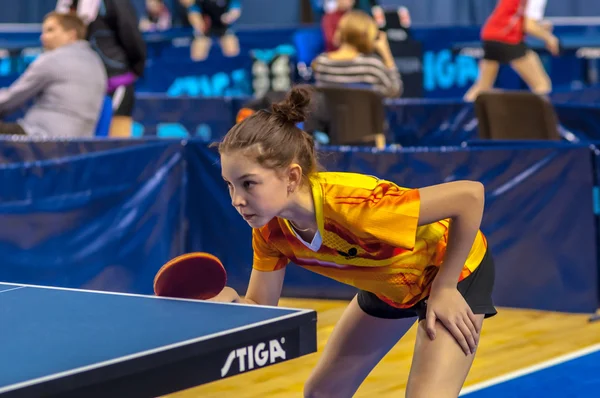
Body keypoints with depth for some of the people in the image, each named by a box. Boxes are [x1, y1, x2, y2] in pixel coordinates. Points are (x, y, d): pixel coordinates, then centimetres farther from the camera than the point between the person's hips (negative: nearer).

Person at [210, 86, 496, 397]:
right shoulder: (269, 229, -20)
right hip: (386, 285, 7)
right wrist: (231, 302, -34)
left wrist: (444, 288, -27)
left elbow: (470, 195, -36)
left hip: (453, 269, -7)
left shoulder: (349, 203, -41)